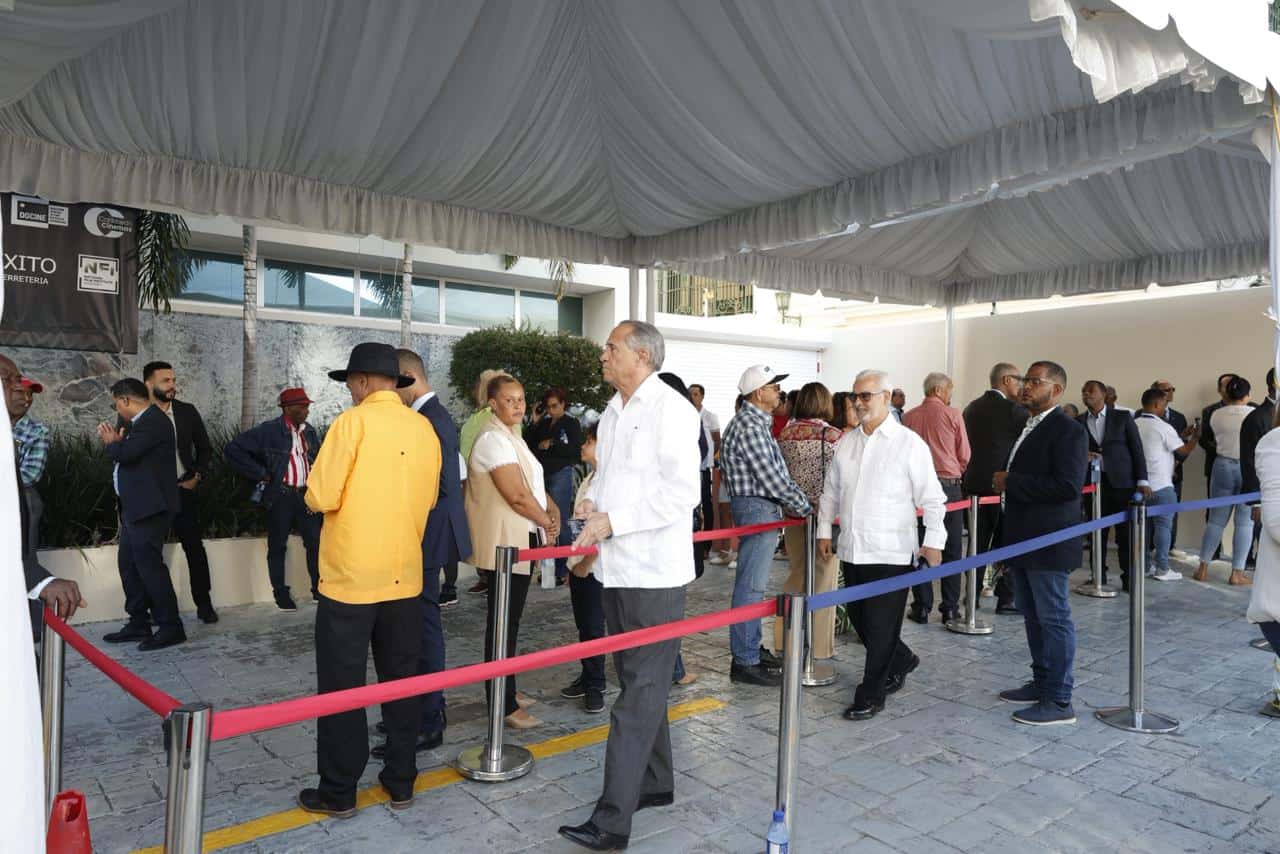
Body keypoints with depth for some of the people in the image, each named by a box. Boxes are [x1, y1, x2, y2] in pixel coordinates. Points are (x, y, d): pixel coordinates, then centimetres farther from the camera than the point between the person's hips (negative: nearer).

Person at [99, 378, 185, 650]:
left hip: (149, 508, -11)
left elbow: (126, 454, -23)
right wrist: (116, 442, 4)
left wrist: (110, 443, -3)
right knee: (128, 563, 14)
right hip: (137, 507, 11)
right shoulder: (145, 421, 18)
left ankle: (171, 627, -4)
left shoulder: (153, 421, -15)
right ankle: (139, 623, 22)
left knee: (149, 565, -9)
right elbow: (127, 454, 20)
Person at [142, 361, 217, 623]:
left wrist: (198, 476, 1)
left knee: (194, 547, 1)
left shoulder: (187, 411, 4)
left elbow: (205, 448, 11)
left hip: (183, 490, 1)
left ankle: (204, 604, 10)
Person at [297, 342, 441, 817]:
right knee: (401, 679, 14)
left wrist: (320, 496, 8)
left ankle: (338, 792, 17)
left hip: (349, 576, -5)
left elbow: (321, 498, -13)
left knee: (342, 685, 7)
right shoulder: (424, 429, 4)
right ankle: (401, 781, 24)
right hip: (405, 576, 5)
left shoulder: (353, 422, -12)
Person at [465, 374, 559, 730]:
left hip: (519, 540, 10)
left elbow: (532, 483, 18)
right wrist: (547, 522, -9)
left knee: (509, 619, 17)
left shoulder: (510, 436, 17)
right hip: (505, 543, -10)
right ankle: (503, 705, 5)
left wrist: (552, 509, 0)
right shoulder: (494, 438, -16)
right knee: (503, 622, -3)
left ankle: (507, 691, 28)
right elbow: (517, 495, -22)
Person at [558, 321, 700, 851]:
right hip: (617, 569, 9)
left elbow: (682, 494, -18)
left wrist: (613, 522, -20)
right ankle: (656, 784, 35)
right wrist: (592, 502, 2)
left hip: (653, 573, -8)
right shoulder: (612, 413, 13)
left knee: (639, 694, -3)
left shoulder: (670, 409, -13)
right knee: (638, 682, 18)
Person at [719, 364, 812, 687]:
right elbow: (771, 478, -21)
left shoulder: (754, 422, 15)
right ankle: (745, 662, 1)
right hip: (756, 508, -11)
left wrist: (797, 498, 13)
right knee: (750, 586, -5)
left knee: (752, 584, 17)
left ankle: (751, 649, 28)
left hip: (763, 507, 11)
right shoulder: (749, 426, -18)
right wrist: (804, 507, -11)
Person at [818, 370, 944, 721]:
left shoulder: (909, 443, -7)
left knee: (880, 627, 0)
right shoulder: (846, 443, 9)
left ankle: (870, 696, 14)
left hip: (891, 551, -6)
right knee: (859, 620, 16)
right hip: (852, 549, 6)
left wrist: (933, 541, -10)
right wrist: (824, 531, 14)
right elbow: (831, 492, 17)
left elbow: (932, 498, -6)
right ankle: (901, 660, 41)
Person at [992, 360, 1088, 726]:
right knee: (1033, 617, 18)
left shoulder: (1068, 430, -14)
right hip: (1023, 540, 9)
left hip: (1048, 542, -9)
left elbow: (1068, 486, -25)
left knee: (1054, 619, 0)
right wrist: (1004, 482, 6)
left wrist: (1011, 483, -20)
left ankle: (1059, 701, 9)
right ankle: (1041, 684, 31)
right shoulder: (1027, 427, 14)